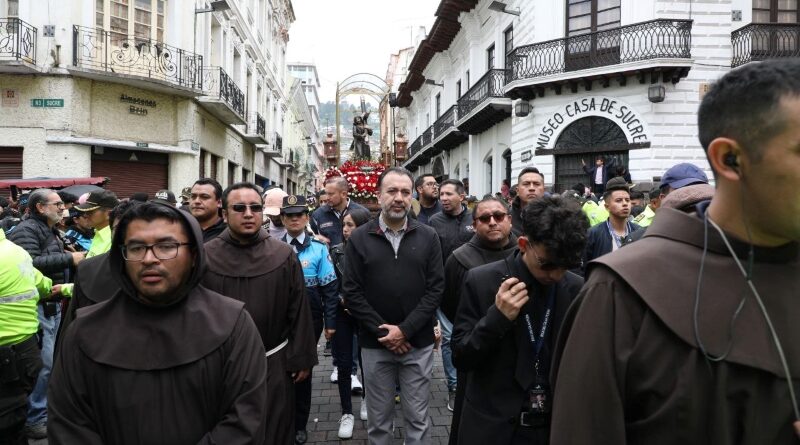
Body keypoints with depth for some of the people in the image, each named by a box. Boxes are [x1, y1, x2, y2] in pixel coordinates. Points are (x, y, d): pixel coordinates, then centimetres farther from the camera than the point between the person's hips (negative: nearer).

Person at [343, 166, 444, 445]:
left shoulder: (428, 237, 1)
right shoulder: (359, 239, -1)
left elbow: (436, 288, -5)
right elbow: (352, 292, -5)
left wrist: (405, 330, -13)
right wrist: (382, 332, -12)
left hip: (418, 343, 0)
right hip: (375, 345, 0)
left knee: (418, 419, 12)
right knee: (378, 420, 14)